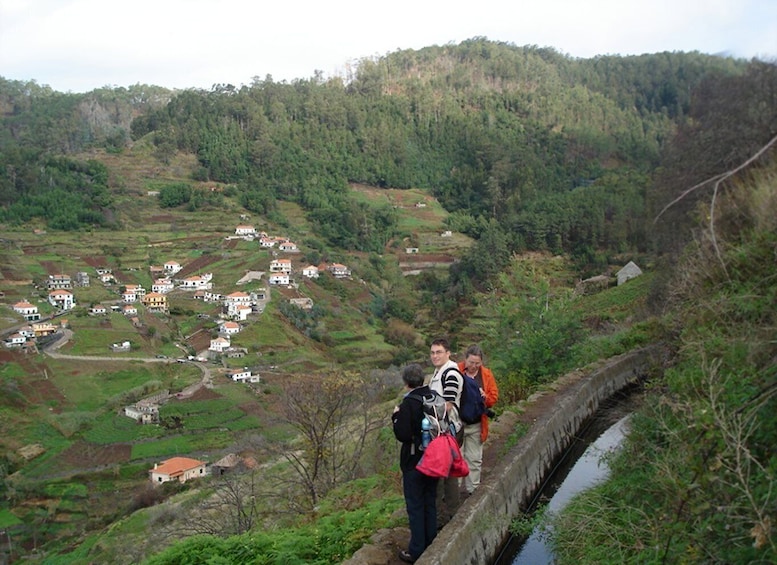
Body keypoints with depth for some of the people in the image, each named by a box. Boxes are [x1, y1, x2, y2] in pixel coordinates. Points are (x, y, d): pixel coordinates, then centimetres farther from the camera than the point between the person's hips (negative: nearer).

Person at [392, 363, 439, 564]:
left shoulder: (409, 404, -21)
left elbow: (402, 435, -23)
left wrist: (396, 416, -8)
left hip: (414, 462, -6)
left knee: (415, 505, 4)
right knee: (430, 502, 17)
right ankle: (431, 544, 27)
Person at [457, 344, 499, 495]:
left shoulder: (486, 374, 2)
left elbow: (494, 396, 6)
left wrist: (485, 397, -14)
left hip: (476, 424, 3)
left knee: (475, 459, 11)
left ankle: (472, 490, 22)